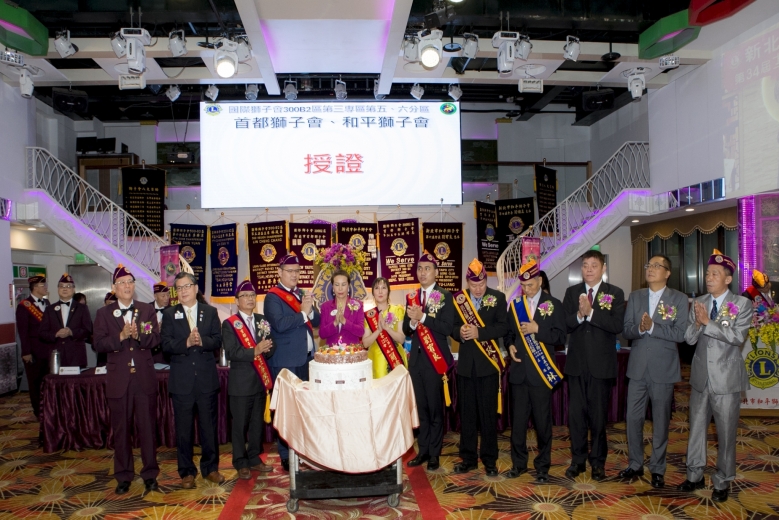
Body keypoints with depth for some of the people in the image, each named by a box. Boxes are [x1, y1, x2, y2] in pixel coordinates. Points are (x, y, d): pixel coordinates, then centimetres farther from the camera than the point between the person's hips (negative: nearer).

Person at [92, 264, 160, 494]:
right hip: (118, 379, 0)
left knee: (148, 427, 5)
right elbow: (99, 344, -5)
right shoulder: (104, 313, 4)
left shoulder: (147, 310, 5)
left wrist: (139, 335, -24)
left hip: (144, 378, 0)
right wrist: (121, 336, -20)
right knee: (121, 430, 9)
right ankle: (123, 477, 22)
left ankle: (150, 475, 16)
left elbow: (155, 339, -5)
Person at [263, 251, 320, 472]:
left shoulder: (301, 294, 15)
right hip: (285, 362, -7)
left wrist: (310, 310, -9)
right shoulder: (273, 297, -7)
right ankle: (286, 456, 10)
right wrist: (302, 313, -15)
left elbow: (316, 321, 11)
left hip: (306, 359, 7)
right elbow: (279, 324, -22)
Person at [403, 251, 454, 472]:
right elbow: (406, 330, 7)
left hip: (435, 358, -5)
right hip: (416, 358, 5)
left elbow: (447, 328, -16)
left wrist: (423, 317, -21)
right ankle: (423, 450, 23)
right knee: (421, 407, 13)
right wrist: (412, 321, -14)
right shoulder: (411, 297, 10)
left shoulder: (445, 296, -6)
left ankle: (434, 454, 15)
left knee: (435, 408, 4)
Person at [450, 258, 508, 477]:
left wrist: (479, 332, -22)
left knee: (489, 413, 4)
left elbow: (503, 327, -11)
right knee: (466, 413, 10)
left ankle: (489, 460, 17)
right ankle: (468, 458, 22)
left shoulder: (498, 298, -2)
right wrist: (460, 332, -17)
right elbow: (453, 327, 5)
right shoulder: (458, 299, 5)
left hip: (488, 363, -2)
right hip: (466, 363, 3)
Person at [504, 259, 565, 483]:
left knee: (542, 421, 5)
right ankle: (519, 463, 22)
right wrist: (510, 345, -3)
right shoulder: (515, 304, 11)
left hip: (541, 371, -3)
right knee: (517, 420, 8)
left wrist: (537, 329, -18)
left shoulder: (553, 304, 0)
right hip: (518, 370, 3)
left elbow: (560, 337, -6)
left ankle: (542, 466, 18)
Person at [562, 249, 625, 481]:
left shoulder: (615, 293, -2)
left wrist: (590, 312, -23)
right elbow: (564, 324, -2)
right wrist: (578, 315, -21)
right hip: (576, 363, 2)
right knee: (576, 414, 8)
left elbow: (617, 325, -14)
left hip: (602, 364, -2)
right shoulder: (571, 292, 7)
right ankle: (578, 460, 21)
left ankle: (598, 462, 21)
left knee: (598, 415, 7)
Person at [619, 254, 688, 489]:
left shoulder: (679, 299, -3)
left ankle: (657, 469, 22)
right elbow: (626, 330, 1)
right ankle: (635, 464, 24)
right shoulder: (635, 296, 7)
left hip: (663, 368, -3)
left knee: (661, 421, 8)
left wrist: (652, 327, -22)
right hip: (637, 367, 3)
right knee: (633, 418, 8)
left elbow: (680, 334, -12)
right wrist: (639, 328, -20)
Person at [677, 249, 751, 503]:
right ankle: (695, 476, 27)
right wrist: (697, 323, -18)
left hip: (727, 379, -4)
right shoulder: (698, 302, 5)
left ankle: (722, 482, 23)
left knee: (726, 433, 7)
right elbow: (689, 338, 1)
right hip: (701, 377, 4)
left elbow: (738, 336, -19)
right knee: (696, 429, 13)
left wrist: (708, 322, -23)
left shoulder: (742, 304, -6)